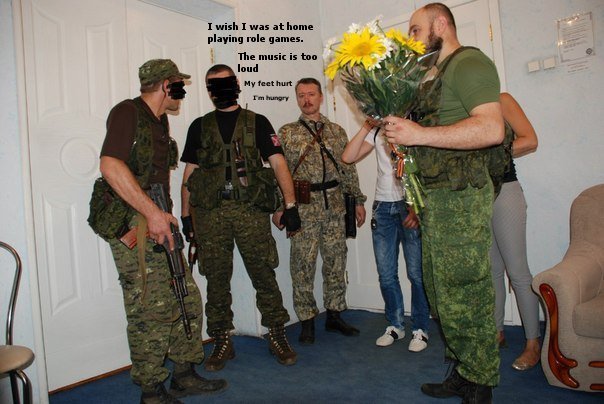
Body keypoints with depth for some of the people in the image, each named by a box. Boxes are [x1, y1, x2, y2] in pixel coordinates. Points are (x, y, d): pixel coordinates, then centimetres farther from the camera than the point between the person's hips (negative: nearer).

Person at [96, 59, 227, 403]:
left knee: (188, 300, 11)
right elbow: (111, 166, -23)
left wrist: (162, 215, 17)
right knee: (150, 311, -3)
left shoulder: (160, 120, 19)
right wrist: (153, 212, -24)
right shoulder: (128, 112, -8)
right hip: (134, 226, -9)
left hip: (157, 223, 9)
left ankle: (185, 376, 26)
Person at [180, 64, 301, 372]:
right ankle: (222, 341, 20)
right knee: (216, 279, 6)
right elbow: (189, 173, 15)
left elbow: (278, 163, 1)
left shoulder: (257, 123, 9)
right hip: (209, 213, 2)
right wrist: (185, 214, 9)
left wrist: (290, 204, -9)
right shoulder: (199, 126, 15)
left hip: (251, 210, -2)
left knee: (264, 275, 2)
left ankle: (277, 335, 18)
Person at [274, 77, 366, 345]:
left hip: (334, 205, 3)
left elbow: (348, 169, 14)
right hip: (303, 206, -3)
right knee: (303, 264, 0)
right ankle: (307, 321, 13)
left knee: (336, 261, 9)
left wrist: (358, 201, 11)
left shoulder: (337, 131, 12)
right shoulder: (287, 133, 4)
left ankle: (334, 316, 23)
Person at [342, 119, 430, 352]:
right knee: (386, 273, 7)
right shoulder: (377, 132, 14)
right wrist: (367, 126, -1)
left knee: (416, 272, -1)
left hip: (411, 205, -4)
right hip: (383, 206, 4)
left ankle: (420, 328, 15)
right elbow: (348, 157, 4)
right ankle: (395, 325, 22)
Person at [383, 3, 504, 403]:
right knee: (441, 293, 14)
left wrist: (420, 134, -22)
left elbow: (492, 129, -21)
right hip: (437, 197, 10)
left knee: (464, 294, -3)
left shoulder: (469, 62, -7)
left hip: (461, 197, -10)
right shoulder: (438, 76, 23)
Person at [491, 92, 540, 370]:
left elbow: (529, 140, -11)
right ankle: (497, 333, 21)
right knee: (491, 270, 10)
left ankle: (533, 344, 9)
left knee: (517, 272, -2)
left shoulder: (501, 100, 0)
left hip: (504, 192, -5)